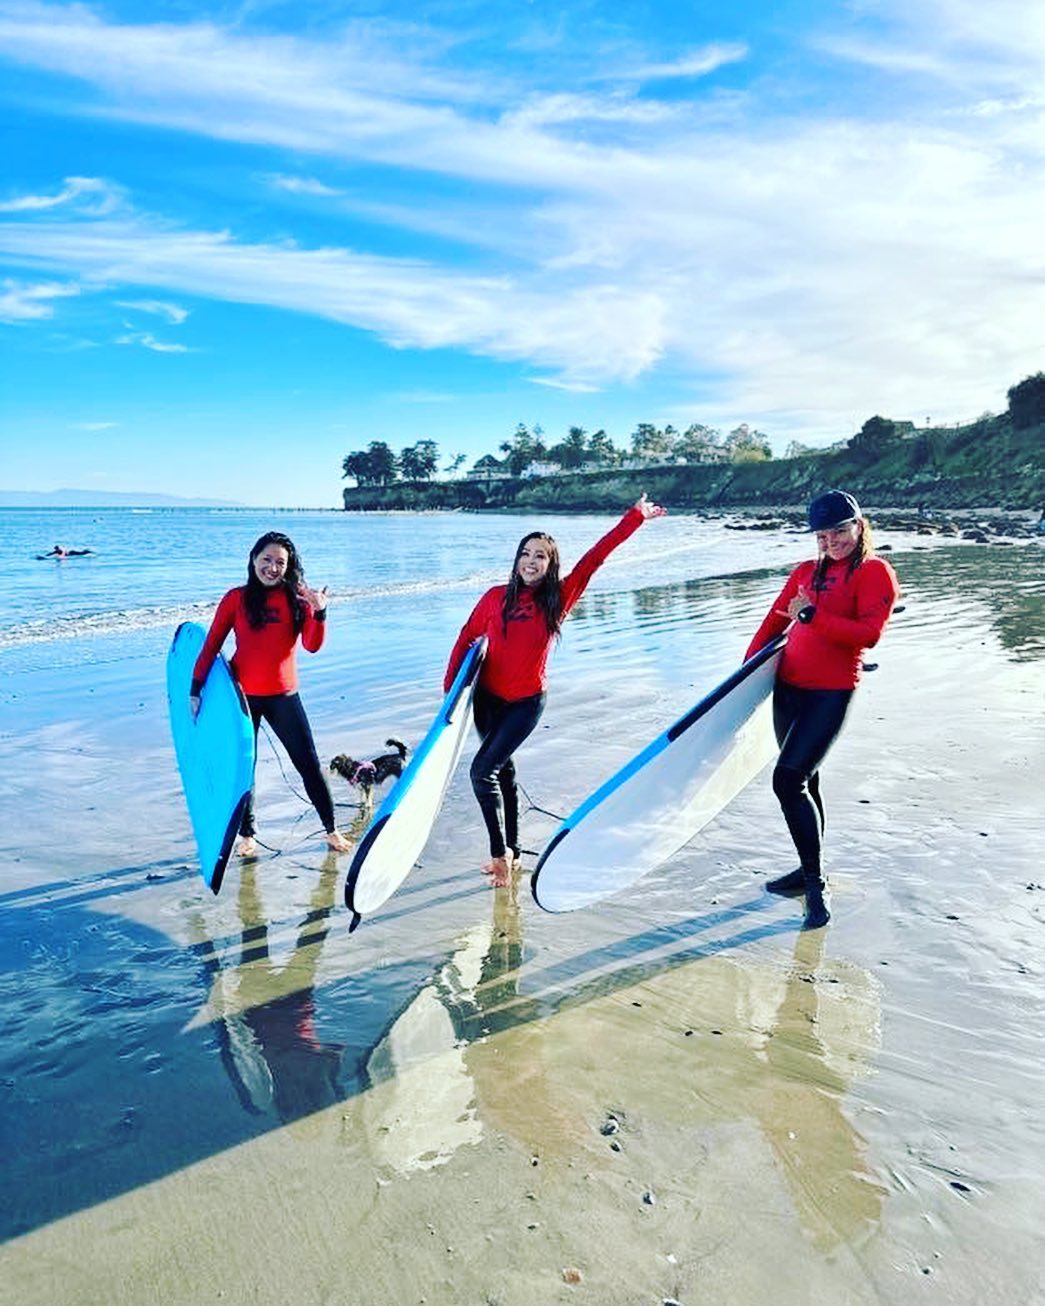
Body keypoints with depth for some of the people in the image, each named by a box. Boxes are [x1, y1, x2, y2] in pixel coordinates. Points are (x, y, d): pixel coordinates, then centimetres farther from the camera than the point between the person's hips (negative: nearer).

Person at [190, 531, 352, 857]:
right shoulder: (237, 598, -1)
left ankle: (331, 829, 16)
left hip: (283, 696, 0)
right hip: (242, 695, 0)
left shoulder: (298, 598, 1)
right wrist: (196, 687, -2)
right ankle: (247, 835, 26)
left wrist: (319, 612, -26)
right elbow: (211, 644, 1)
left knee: (309, 763, 3)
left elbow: (312, 645, -10)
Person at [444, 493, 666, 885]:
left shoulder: (558, 599, -5)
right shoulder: (496, 597, -3)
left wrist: (635, 517, -3)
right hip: (486, 699, 3)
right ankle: (509, 848, 30)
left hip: (526, 703, -3)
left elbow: (594, 557, -5)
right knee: (502, 770, 15)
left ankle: (501, 852, -1)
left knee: (483, 770, -14)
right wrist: (450, 687, 2)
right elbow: (466, 639, 4)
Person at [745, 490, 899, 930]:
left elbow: (869, 633, -18)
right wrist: (749, 664, 11)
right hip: (788, 687, 7)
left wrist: (813, 615, -21)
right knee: (803, 780, 15)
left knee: (788, 779, -15)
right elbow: (776, 619, 19)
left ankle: (815, 883, -3)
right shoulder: (806, 572, 14)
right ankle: (810, 870, 30)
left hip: (830, 693, -7)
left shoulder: (875, 572, -5)